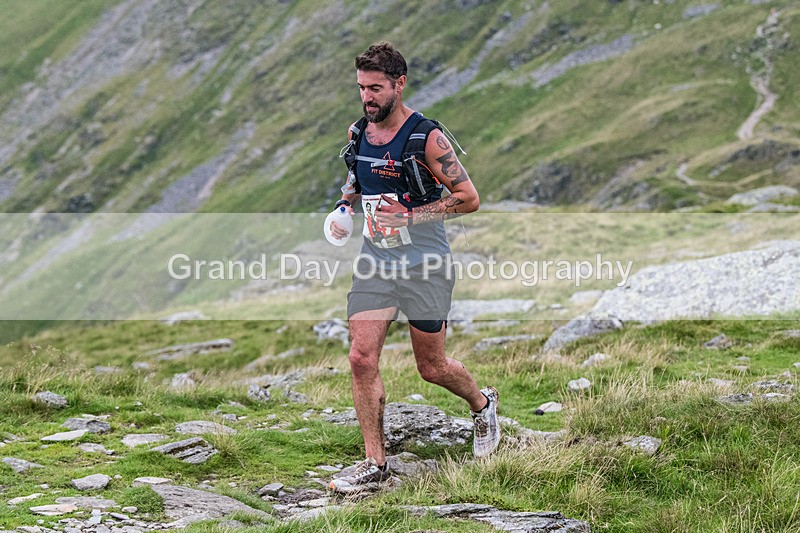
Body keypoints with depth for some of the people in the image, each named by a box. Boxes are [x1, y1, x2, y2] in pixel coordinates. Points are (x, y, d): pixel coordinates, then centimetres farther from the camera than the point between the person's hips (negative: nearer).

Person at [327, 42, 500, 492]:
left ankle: (483, 404, 39)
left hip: (424, 264, -5)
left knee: (431, 367, 7)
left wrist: (409, 216, -20)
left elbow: (469, 198, -13)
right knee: (362, 359, -6)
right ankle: (376, 463, 3)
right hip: (375, 259, 5)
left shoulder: (427, 137, -15)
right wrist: (345, 210, 3)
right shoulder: (357, 133, 4)